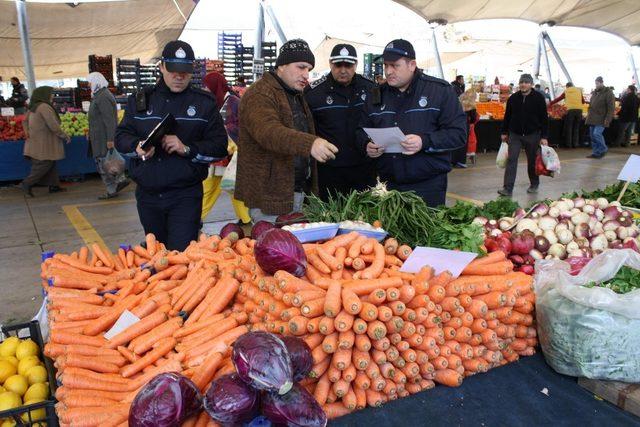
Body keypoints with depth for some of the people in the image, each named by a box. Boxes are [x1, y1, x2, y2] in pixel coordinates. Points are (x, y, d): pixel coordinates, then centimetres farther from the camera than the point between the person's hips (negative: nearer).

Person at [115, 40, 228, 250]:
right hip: (147, 194, 4)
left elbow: (219, 146, -4)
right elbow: (121, 136, 8)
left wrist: (187, 148, -19)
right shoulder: (140, 99, 10)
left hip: (185, 196, -3)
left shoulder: (205, 103, 1)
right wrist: (137, 147, -14)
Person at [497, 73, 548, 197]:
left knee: (532, 161, 10)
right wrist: (504, 132, 13)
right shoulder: (513, 98, 3)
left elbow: (544, 118, -3)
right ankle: (508, 188, -9)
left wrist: (544, 136, -7)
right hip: (515, 134, 1)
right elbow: (507, 116, 13)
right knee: (511, 160, -7)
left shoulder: (539, 98, -3)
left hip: (532, 135, -1)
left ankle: (534, 185, 29)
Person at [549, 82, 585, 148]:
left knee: (569, 128, 4)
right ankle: (575, 144, 9)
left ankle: (568, 144, 2)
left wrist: (550, 104, 26)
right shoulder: (579, 90, 17)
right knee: (576, 128, 9)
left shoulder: (566, 91, 12)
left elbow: (558, 99, 16)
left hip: (570, 110, -2)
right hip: (579, 109, 2)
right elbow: (583, 101, 24)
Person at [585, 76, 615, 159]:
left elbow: (611, 108, -11)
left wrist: (608, 119, -18)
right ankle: (595, 153, 13)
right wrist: (589, 116, 19)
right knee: (592, 135, 6)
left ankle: (603, 150, 3)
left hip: (601, 119, -7)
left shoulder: (608, 93, -7)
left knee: (597, 134, -17)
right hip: (593, 118, 7)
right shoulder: (594, 92, 15)